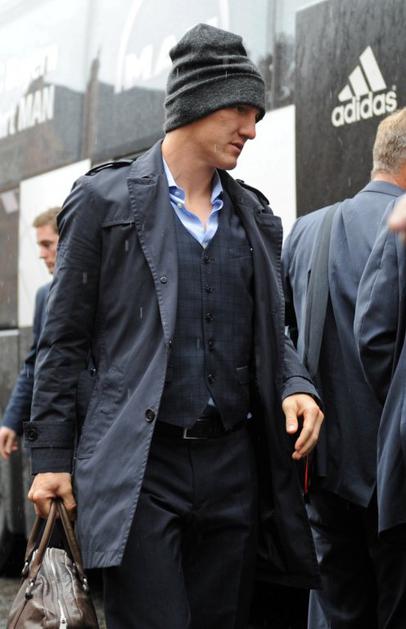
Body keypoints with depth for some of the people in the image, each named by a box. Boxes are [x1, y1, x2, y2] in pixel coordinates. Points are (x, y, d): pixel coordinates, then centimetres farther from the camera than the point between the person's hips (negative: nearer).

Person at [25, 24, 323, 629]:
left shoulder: (255, 215, 14)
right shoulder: (105, 198, 0)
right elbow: (64, 337, 2)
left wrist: (296, 387, -2)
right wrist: (51, 454, -2)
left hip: (234, 464, 5)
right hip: (141, 465, -5)